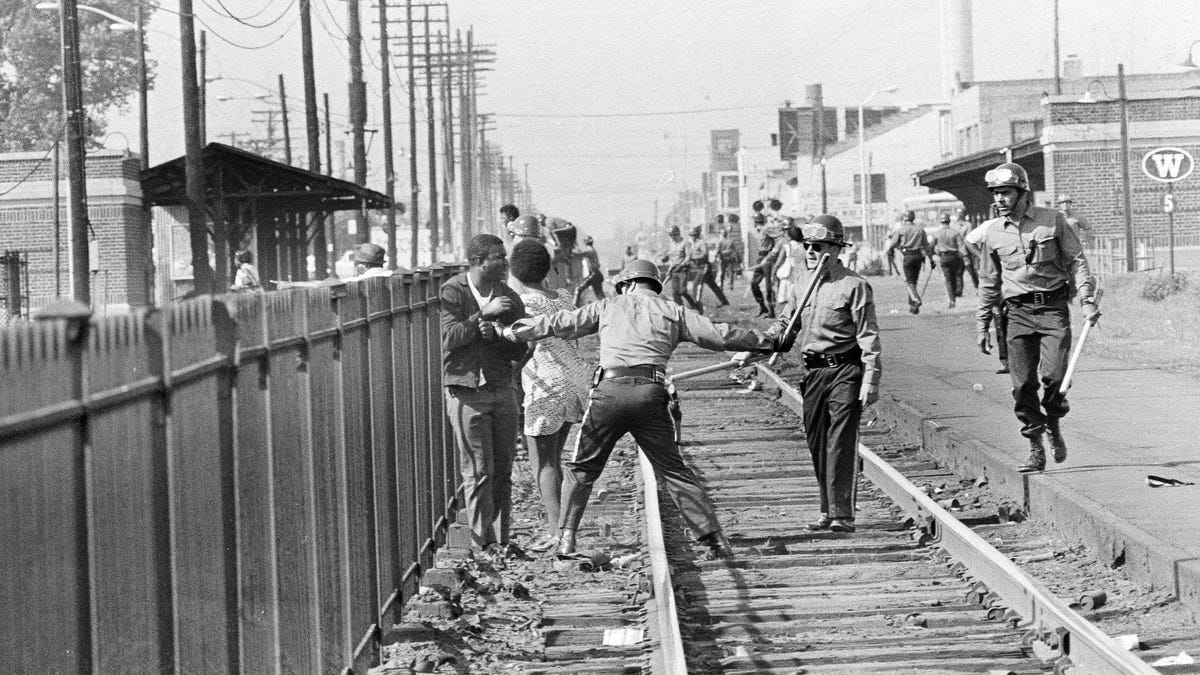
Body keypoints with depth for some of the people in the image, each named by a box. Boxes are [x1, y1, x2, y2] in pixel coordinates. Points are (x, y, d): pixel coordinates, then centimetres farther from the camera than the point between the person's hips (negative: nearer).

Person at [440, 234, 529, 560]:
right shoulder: (451, 293, -4)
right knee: (478, 472, -4)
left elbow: (519, 350, 5)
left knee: (503, 471, 5)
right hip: (466, 393, -4)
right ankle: (484, 543, 2)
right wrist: (484, 314, -17)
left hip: (502, 390, 4)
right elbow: (448, 337, -16)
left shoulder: (510, 298, 8)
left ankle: (501, 540, 12)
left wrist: (495, 334, -14)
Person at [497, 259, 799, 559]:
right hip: (652, 393, 1)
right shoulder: (673, 312, 19)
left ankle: (566, 539, 7)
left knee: (582, 469, 13)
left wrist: (509, 332, 31)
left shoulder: (608, 307, 19)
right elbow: (719, 334, 14)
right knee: (674, 470, 9)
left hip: (610, 390, -1)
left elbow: (558, 323, 21)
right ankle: (715, 539, 3)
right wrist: (771, 340, 23)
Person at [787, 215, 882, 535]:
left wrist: (870, 380, -15)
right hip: (814, 373, 7)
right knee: (817, 443, 8)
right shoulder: (802, 290, 14)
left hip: (845, 371, -7)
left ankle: (842, 514, -8)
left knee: (841, 442, -10)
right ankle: (828, 510, 19)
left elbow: (868, 336, -9)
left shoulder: (854, 286, -6)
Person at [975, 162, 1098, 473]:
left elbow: (1076, 261, 4)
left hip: (1054, 308, -2)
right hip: (1019, 312, 2)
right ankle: (1036, 449, 5)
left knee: (1053, 374, -15)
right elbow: (988, 282, 16)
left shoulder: (1052, 220, 1)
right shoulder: (993, 232, 8)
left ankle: (1053, 424, 14)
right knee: (1023, 384, -4)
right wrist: (982, 324, 15)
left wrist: (1087, 299, -7)